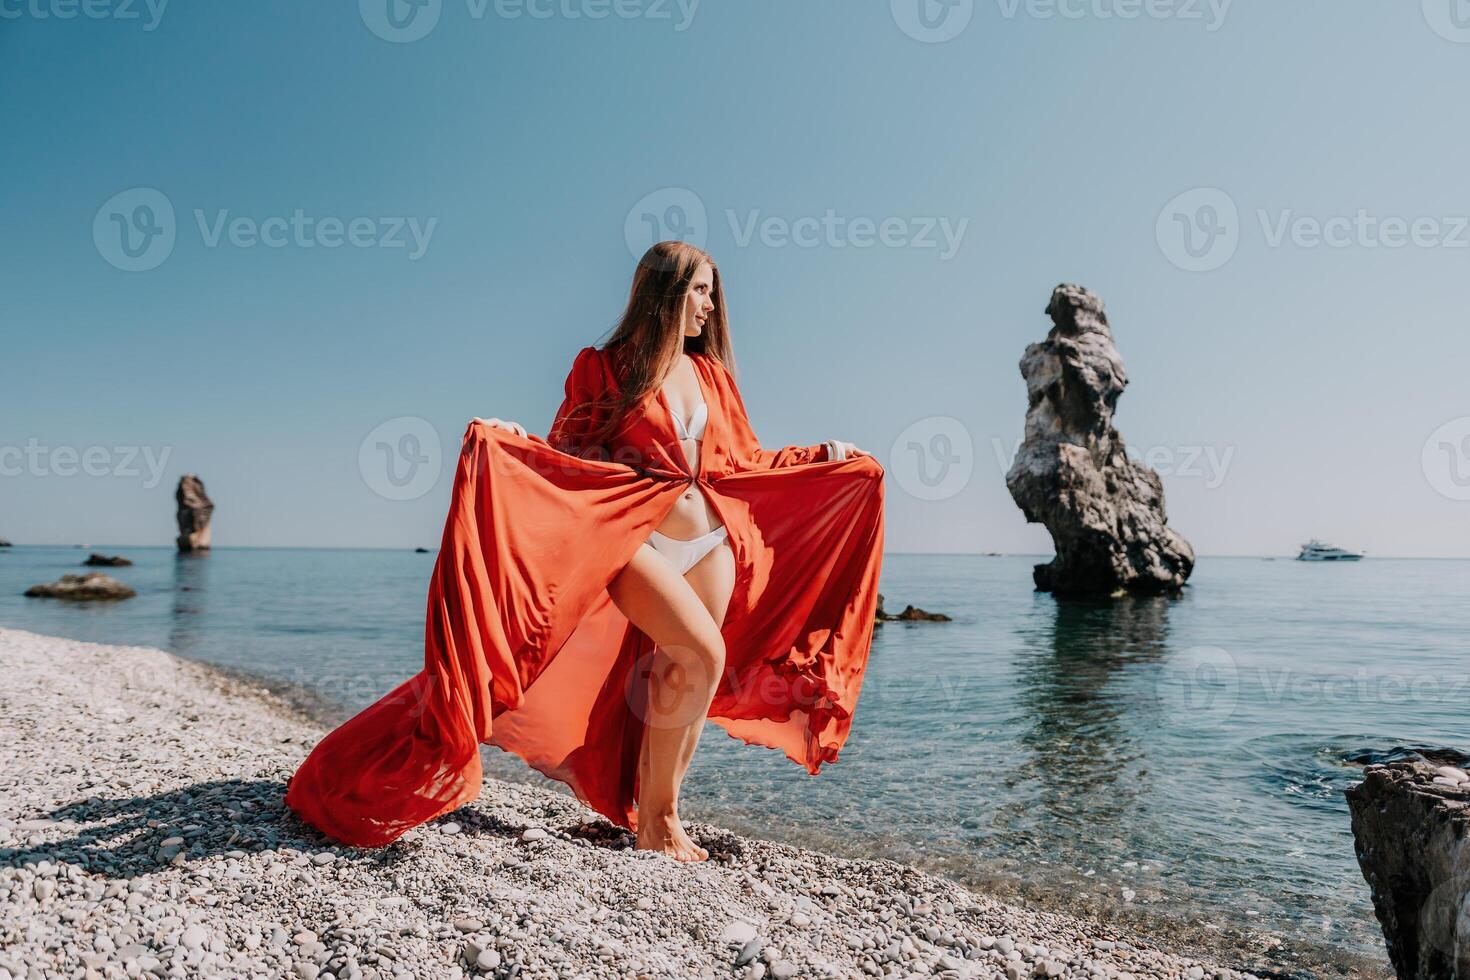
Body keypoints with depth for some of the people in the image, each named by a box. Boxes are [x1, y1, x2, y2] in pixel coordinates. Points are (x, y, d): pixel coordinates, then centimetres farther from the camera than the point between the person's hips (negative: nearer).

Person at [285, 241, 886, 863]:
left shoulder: (709, 373, 15)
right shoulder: (605, 368, 1)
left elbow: (742, 461, 20)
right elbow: (568, 456, -3)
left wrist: (824, 459, 19)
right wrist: (510, 443, -21)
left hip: (713, 542, 6)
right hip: (638, 538, -6)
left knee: (687, 677, 4)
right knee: (703, 655, -21)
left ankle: (662, 816, 21)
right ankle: (653, 817, -2)